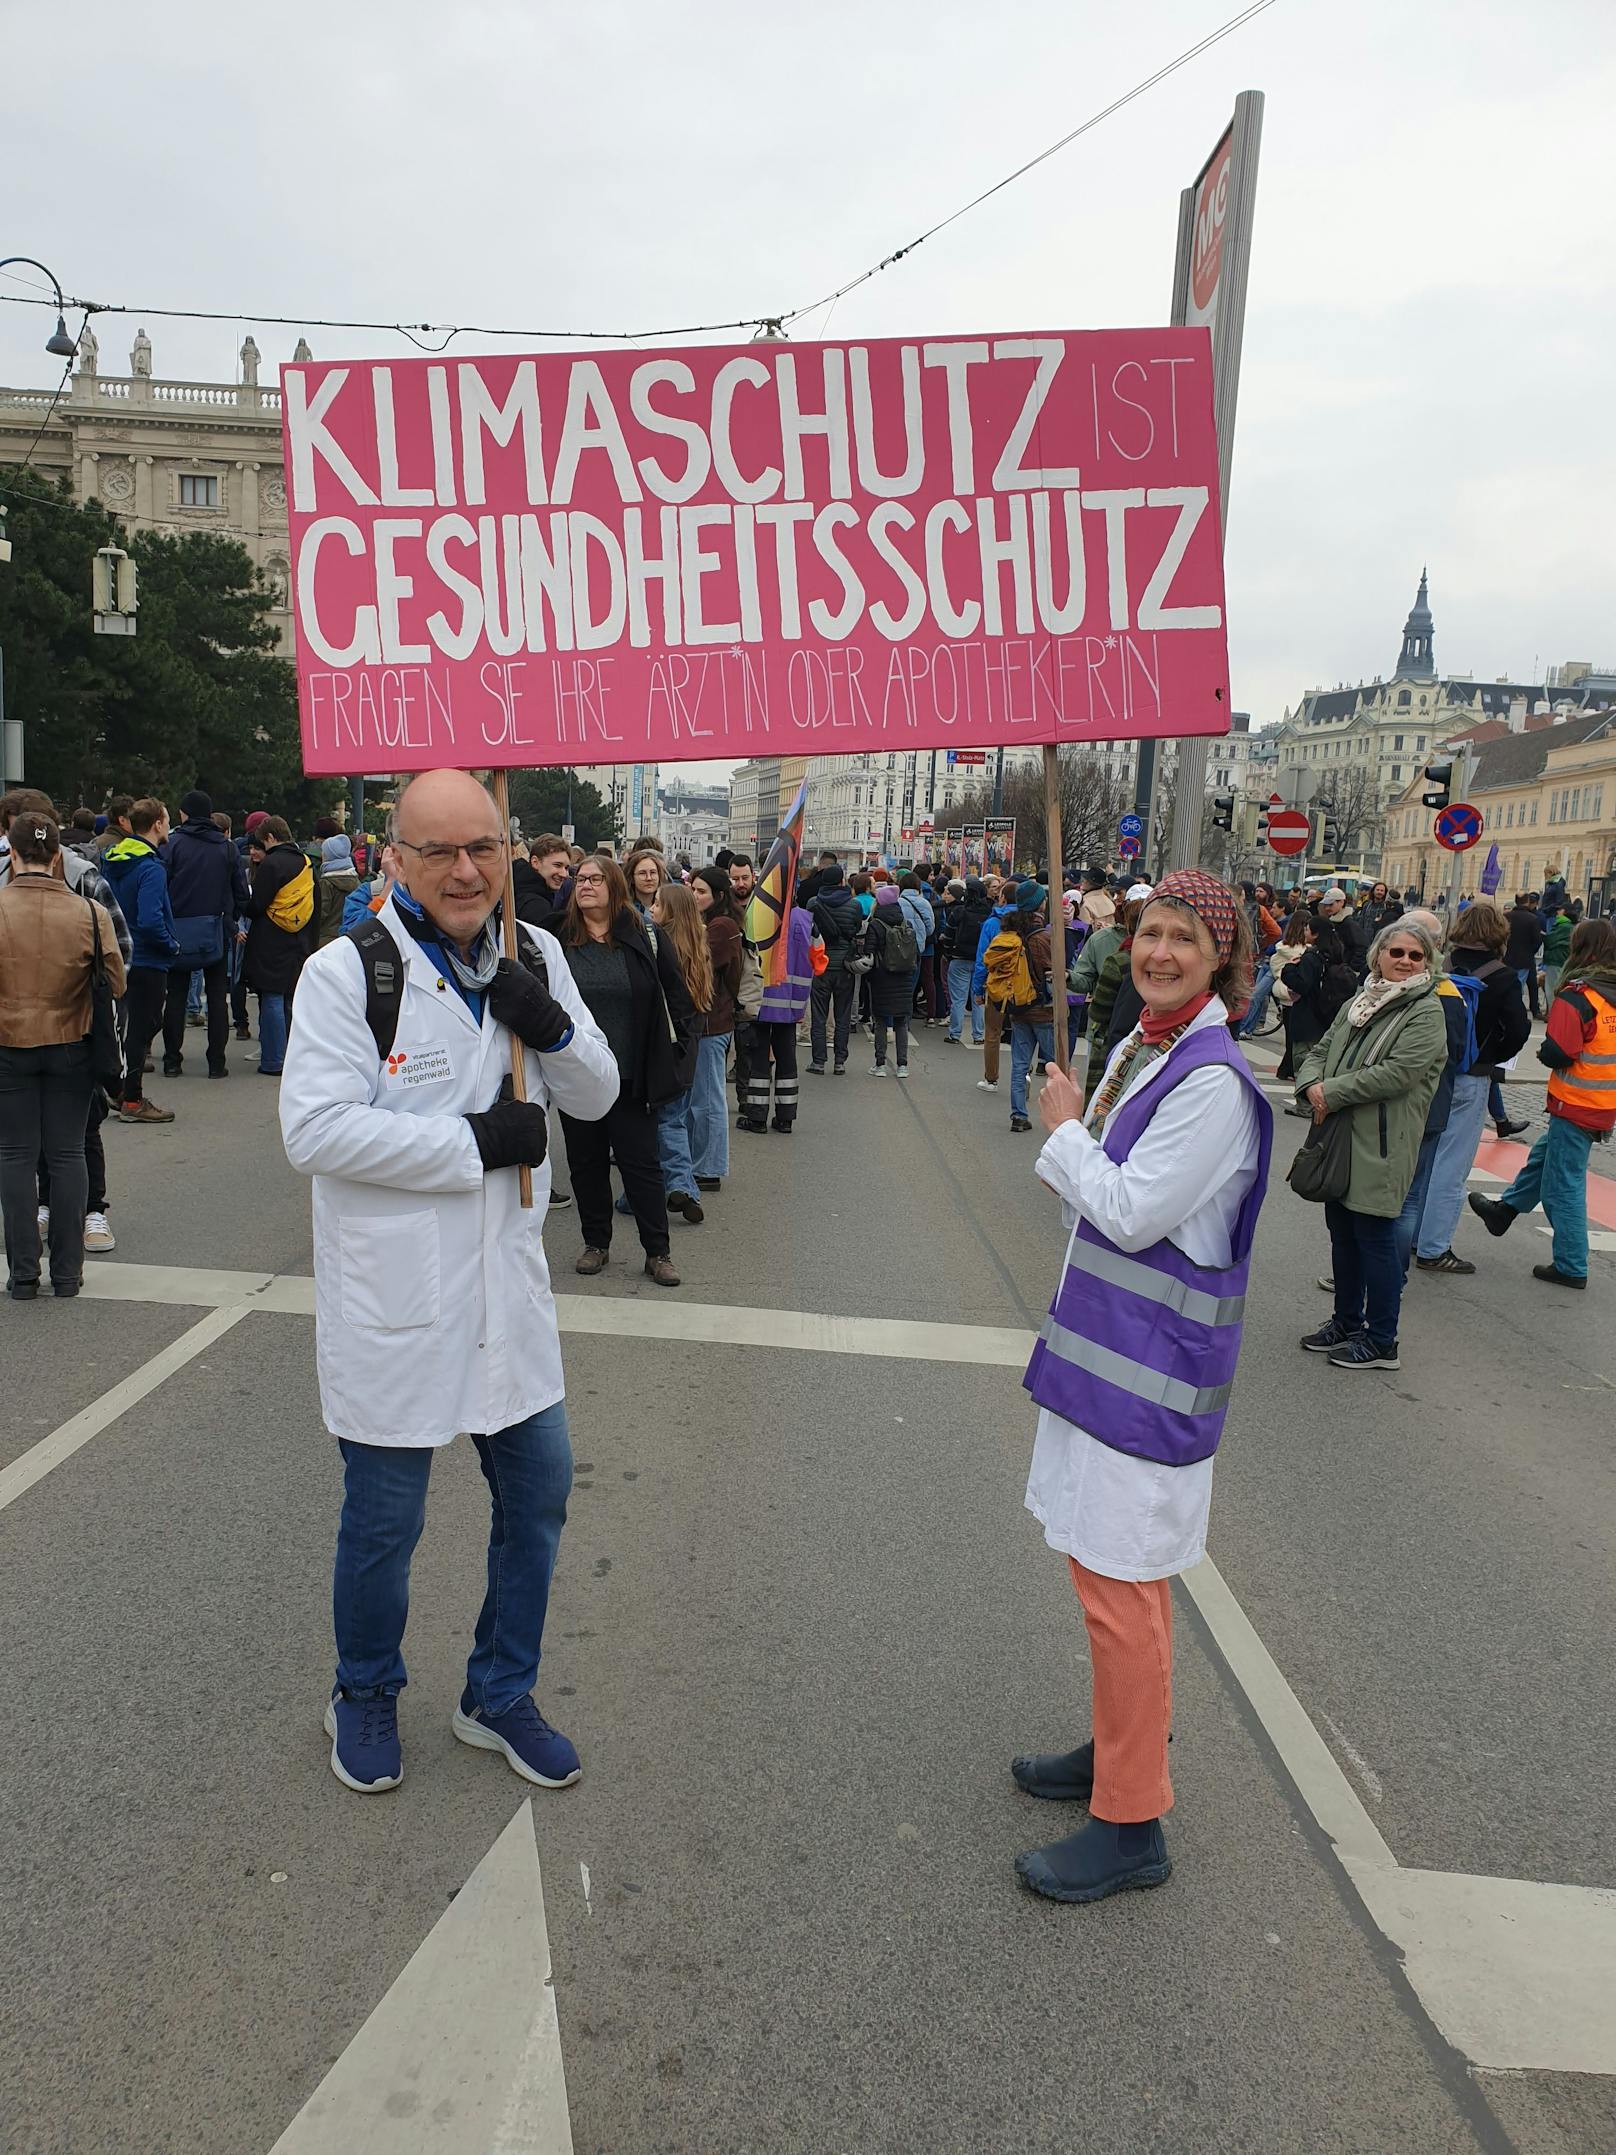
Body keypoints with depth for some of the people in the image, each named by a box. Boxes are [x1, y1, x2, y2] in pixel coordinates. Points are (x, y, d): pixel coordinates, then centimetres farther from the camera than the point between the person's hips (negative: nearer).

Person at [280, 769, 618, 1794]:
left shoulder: (535, 955, 4)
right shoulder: (348, 970, -13)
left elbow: (597, 1096, 8)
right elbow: (315, 1129, -21)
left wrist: (554, 1028, -14)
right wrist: (474, 1141, -20)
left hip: (507, 1282, 6)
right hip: (393, 1295, -5)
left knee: (539, 1492, 16)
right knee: (384, 1520, 11)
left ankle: (500, 1696, 39)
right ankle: (365, 1697, 40)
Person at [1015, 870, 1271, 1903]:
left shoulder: (1214, 1080, -20)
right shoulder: (1141, 1047, 8)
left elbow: (1132, 1210, -21)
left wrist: (1065, 1130, -10)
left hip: (1152, 1363, -9)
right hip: (1110, 1344, 9)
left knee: (1119, 1582, -1)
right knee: (1118, 1568, 21)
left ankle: (1132, 1824, 15)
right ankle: (1122, 1748, 40)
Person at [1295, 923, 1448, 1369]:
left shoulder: (1425, 1013, -9)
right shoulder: (1358, 1003, 13)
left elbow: (1398, 1072, -20)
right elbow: (1319, 1051, 14)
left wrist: (1332, 1093, -17)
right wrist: (1312, 1085, -9)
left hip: (1382, 1145, -7)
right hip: (1340, 1138, 7)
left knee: (1375, 1238, -1)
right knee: (1342, 1232, 16)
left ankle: (1381, 1343, 10)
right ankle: (1348, 1322, 31)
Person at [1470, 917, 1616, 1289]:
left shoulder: (1577, 995, -20)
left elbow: (1557, 1052, -24)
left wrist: (1544, 1051, -4)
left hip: (1576, 1106, -8)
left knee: (1562, 1184, 3)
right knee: (1544, 1156, 26)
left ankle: (1571, 1267, 10)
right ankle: (1505, 1210, 44)